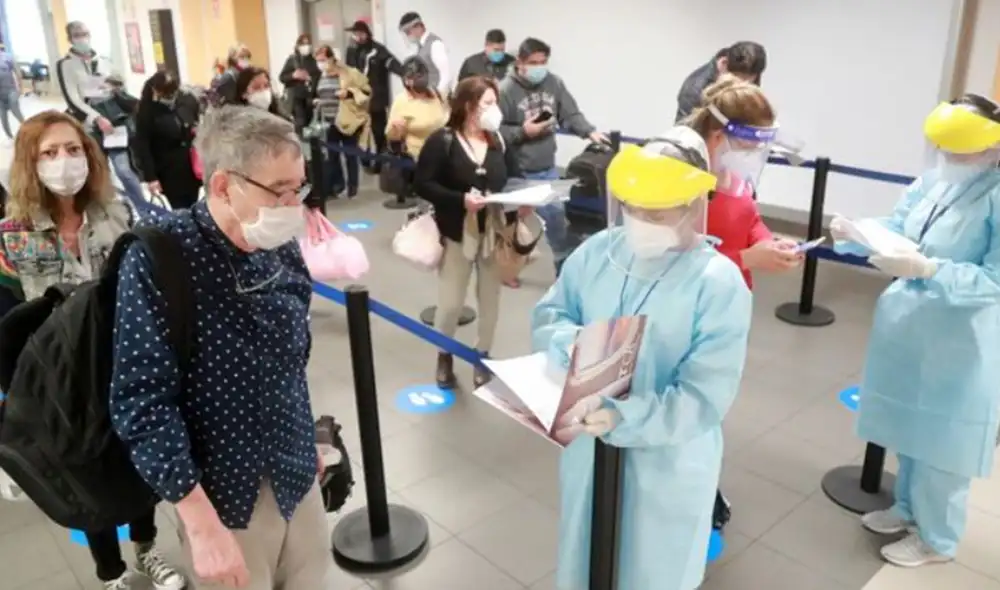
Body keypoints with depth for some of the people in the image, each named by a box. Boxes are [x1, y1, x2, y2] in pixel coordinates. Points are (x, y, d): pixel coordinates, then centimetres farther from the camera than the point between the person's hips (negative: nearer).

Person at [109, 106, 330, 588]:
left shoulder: (283, 250, -3)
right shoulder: (158, 258, -20)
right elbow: (142, 400, -21)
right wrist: (201, 524, -23)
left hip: (297, 474, 5)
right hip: (223, 490, -5)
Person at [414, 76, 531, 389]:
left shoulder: (499, 141, 4)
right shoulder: (442, 140, -10)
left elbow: (514, 181, 7)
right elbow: (423, 184, -14)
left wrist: (521, 203, -14)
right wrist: (461, 199, -25)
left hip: (495, 232, 4)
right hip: (458, 233, -4)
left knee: (490, 299, 12)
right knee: (450, 302, 4)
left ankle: (483, 358, 31)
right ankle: (444, 357, 29)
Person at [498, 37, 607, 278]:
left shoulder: (554, 83, 0)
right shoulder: (505, 90, -15)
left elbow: (571, 115, 1)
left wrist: (590, 132, -13)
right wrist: (522, 132, -19)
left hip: (547, 168, 5)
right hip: (516, 172, -5)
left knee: (556, 214, 14)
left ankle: (565, 264, 31)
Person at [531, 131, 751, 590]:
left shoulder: (718, 283, -21)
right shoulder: (596, 252, -7)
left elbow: (705, 397, -25)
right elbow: (547, 315, 0)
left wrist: (623, 418, -38)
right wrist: (571, 342, -24)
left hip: (666, 465, -4)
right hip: (588, 447, 4)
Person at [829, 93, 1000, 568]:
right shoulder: (930, 182, 0)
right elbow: (891, 230, 0)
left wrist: (926, 269, -35)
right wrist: (852, 233, -20)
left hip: (959, 342, -7)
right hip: (907, 325, 7)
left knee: (941, 438, 8)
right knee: (911, 427, 22)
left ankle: (936, 538, 30)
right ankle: (908, 508, 44)